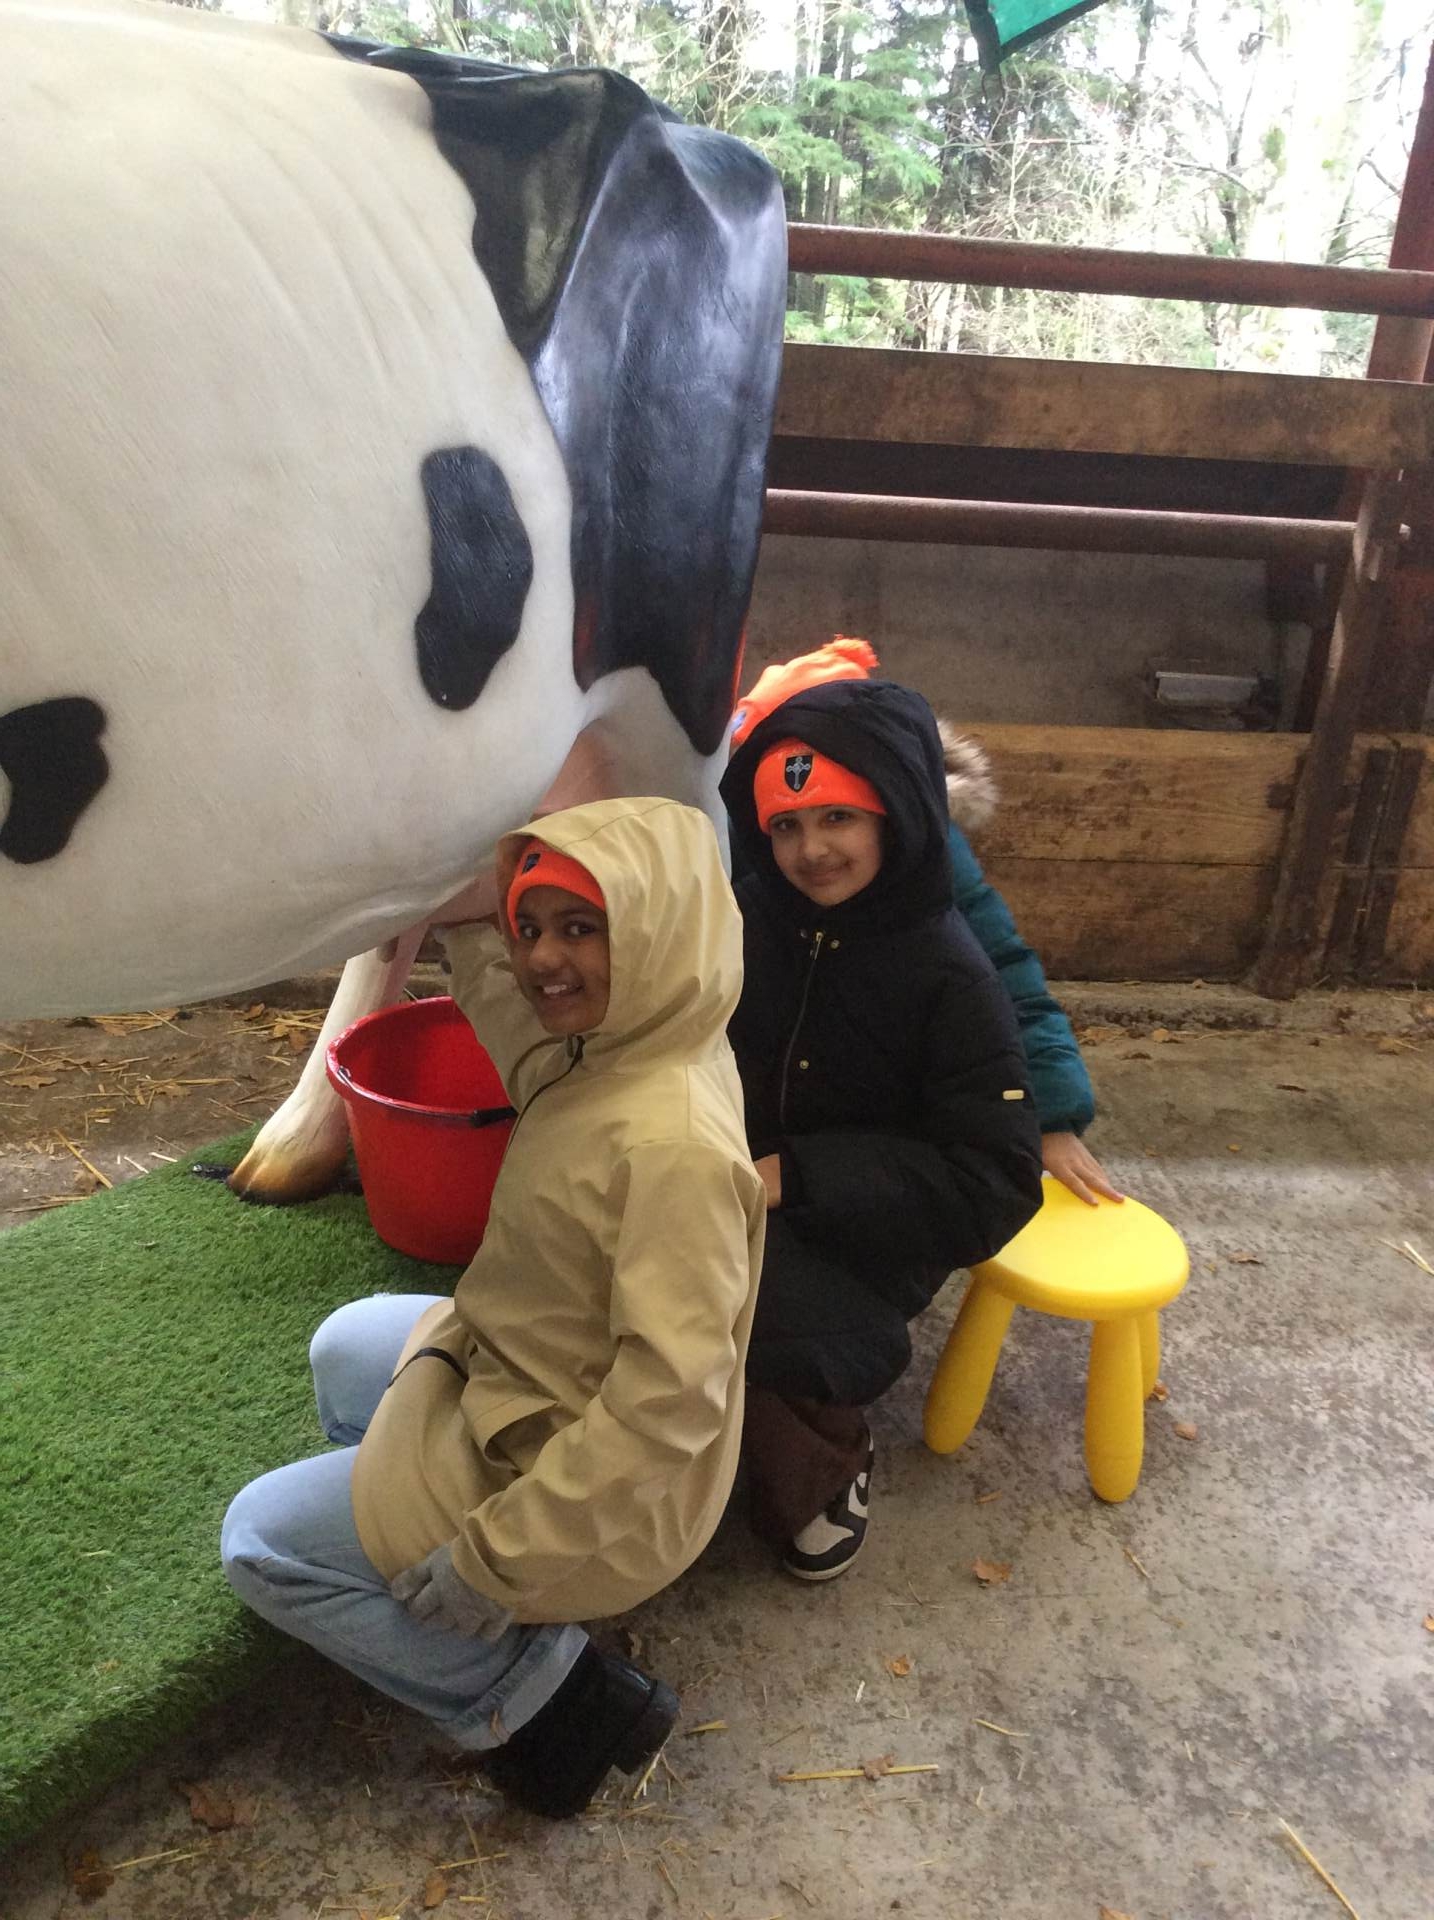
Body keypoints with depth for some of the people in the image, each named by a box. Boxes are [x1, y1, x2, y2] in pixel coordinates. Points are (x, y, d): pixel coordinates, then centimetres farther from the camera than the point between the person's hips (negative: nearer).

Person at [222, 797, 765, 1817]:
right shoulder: (602, 1048, -7)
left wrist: (497, 1553, -25)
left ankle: (542, 1689, 4)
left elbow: (670, 1398, -32)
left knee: (261, 1542, 4)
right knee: (345, 1348, 26)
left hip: (601, 1487, -9)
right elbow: (490, 984, 13)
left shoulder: (675, 1144, -33)